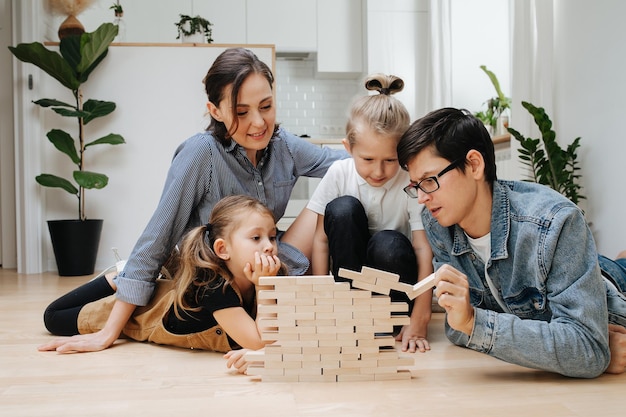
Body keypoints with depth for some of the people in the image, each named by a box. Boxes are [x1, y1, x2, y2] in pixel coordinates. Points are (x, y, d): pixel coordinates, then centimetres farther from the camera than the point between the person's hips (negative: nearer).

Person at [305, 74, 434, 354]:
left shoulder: (412, 181, -18)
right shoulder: (339, 173, -12)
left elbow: (424, 250, -20)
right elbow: (321, 238, -8)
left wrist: (419, 321, -25)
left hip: (393, 276, -2)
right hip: (351, 272, 2)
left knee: (388, 244, -35)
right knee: (342, 209, -24)